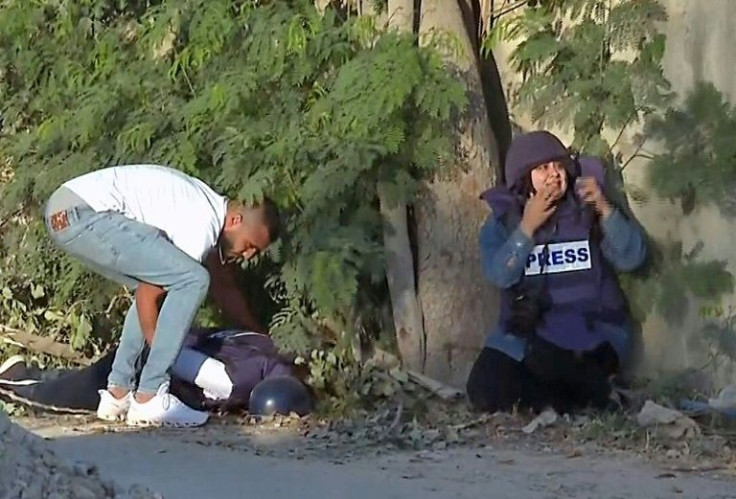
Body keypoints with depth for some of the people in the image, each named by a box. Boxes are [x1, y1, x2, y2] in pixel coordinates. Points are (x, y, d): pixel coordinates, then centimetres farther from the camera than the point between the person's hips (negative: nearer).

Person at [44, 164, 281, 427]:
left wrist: (260, 336, 37)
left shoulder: (208, 208, 19)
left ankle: (117, 393, 18)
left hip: (63, 215, 11)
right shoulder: (202, 225, -11)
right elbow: (148, 294, -6)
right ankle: (149, 399, -10)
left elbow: (223, 287, 32)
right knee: (192, 280, -12)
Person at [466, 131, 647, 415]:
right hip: (527, 331, 3)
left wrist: (605, 209, -18)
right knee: (485, 393, -19)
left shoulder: (587, 210, 2)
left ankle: (591, 392, -3)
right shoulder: (504, 218, 3)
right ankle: (575, 395, 0)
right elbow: (499, 276, -12)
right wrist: (527, 227, -19)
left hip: (591, 332, -3)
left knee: (544, 357, -35)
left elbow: (632, 258, -8)